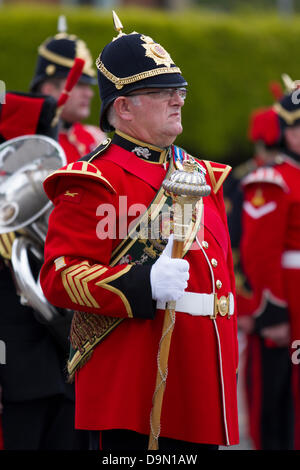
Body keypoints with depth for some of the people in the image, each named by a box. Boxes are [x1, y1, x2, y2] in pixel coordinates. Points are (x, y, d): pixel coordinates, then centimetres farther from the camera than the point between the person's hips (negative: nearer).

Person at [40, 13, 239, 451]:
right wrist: (145, 285, -26)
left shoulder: (201, 176, 19)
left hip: (199, 386, 8)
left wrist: (227, 359, 22)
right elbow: (59, 276, -14)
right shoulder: (95, 182, -6)